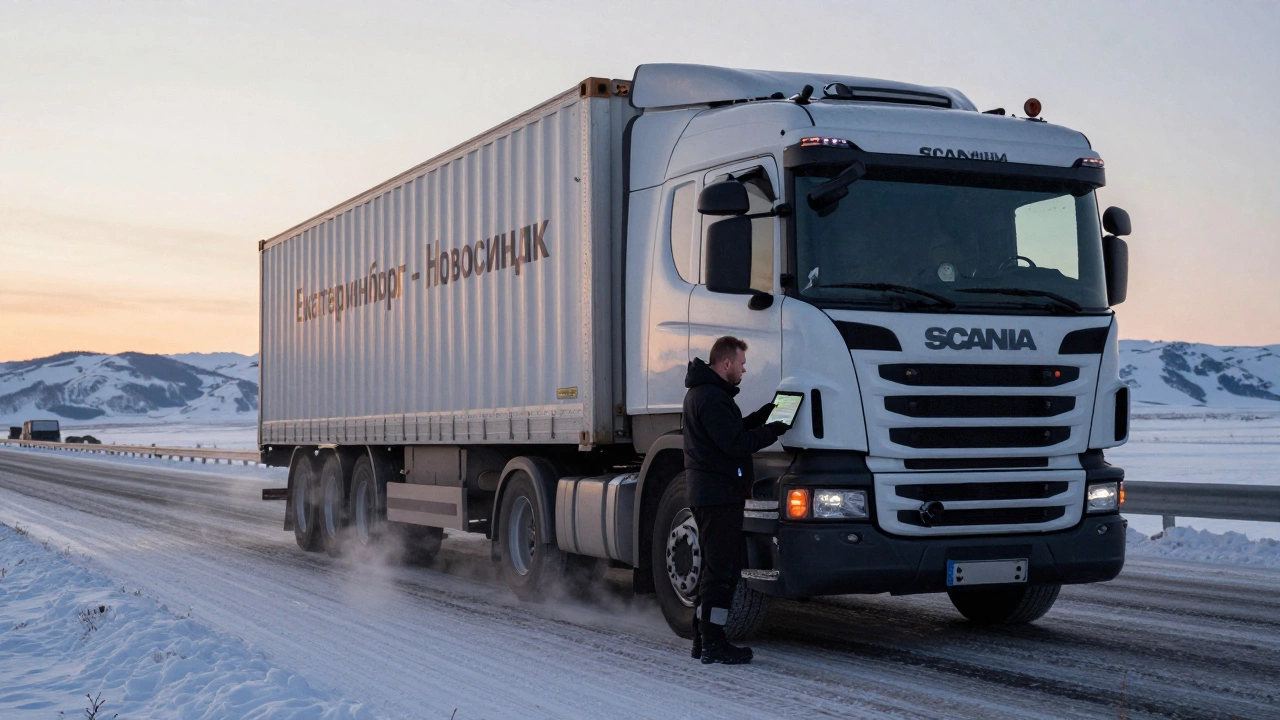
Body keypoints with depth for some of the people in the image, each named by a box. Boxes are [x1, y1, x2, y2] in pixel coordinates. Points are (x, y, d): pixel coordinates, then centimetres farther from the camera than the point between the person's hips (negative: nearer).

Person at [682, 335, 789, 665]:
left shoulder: (704, 392, 18)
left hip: (708, 493, 11)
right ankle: (713, 643, -5)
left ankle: (704, 638, 20)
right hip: (718, 494, -11)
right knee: (722, 567, -8)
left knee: (717, 565, 15)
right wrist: (772, 432, -10)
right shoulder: (711, 397, -16)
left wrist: (762, 416, 10)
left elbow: (731, 430, 21)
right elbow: (735, 443, -21)